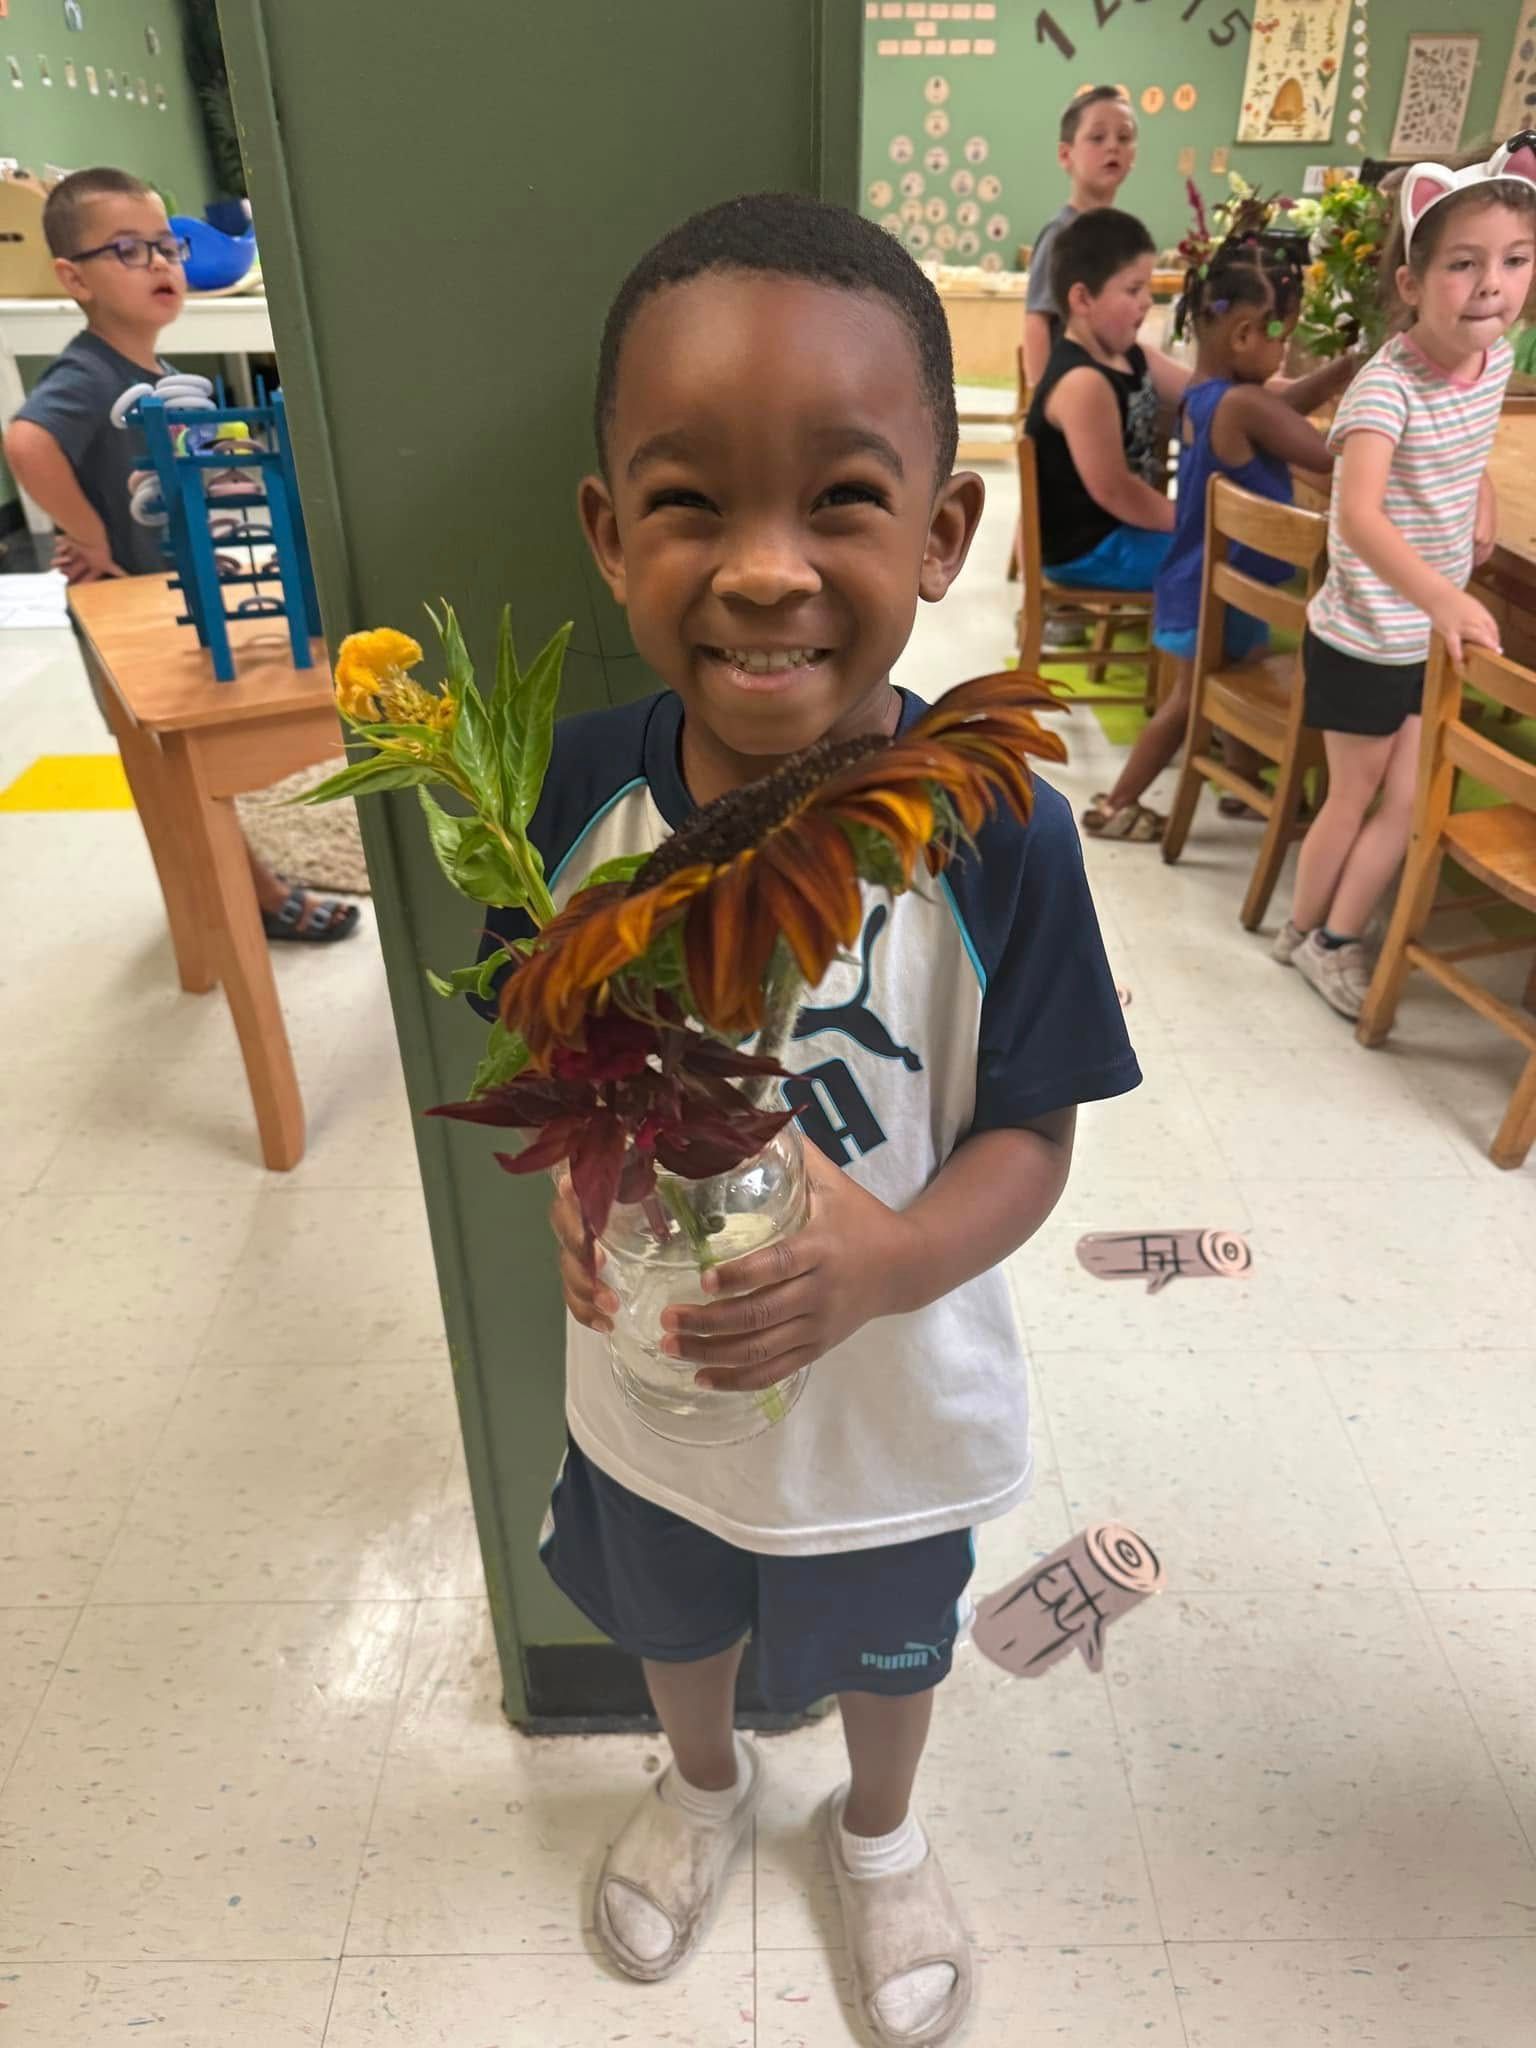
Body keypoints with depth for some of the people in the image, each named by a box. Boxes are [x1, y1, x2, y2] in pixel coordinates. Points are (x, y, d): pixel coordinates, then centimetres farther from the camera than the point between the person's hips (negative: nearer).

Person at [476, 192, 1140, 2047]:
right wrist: (571, 1171, -25)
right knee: (674, 1618, 32)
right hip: (643, 1377, 2)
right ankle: (705, 1780, 69)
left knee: (883, 1648, 30)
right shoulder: (579, 786, -20)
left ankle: (878, 1831, 66)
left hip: (889, 1397, -1)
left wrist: (899, 1256, -37)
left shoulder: (995, 832, -27)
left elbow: (1031, 1130, -17)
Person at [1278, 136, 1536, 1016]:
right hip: (1364, 636, -6)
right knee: (1355, 796, 9)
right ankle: (1304, 931, 31)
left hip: (1435, 632, 6)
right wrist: (1441, 596, -53)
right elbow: (1358, 515, -41)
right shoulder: (1387, 384, -24)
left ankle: (1338, 938, 27)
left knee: (1409, 799, 10)